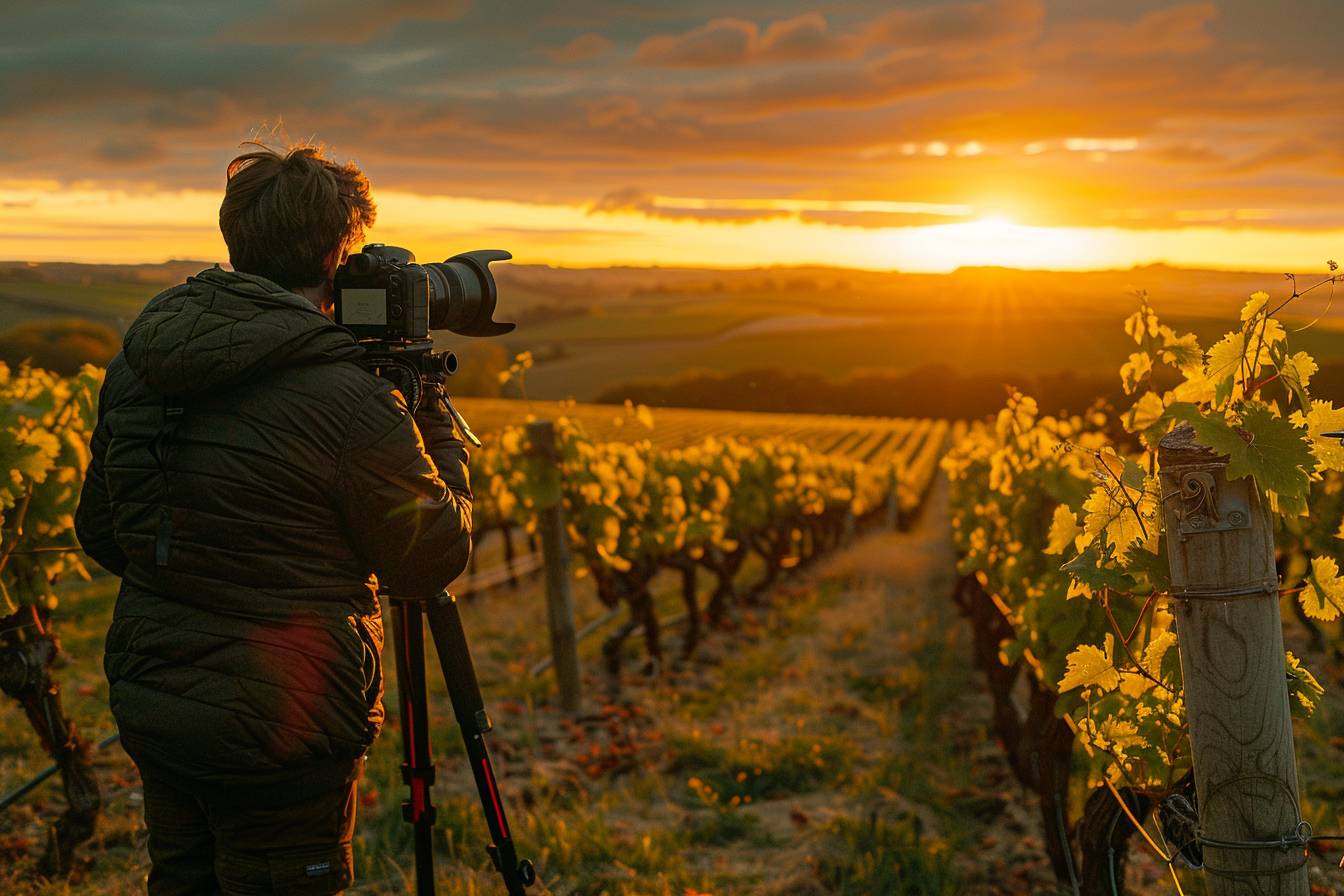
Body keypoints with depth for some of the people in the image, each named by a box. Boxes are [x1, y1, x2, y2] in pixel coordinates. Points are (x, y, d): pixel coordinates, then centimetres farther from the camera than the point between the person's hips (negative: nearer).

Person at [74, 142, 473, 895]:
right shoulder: (345, 397, -21)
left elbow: (101, 536, 11)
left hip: (151, 712, 7)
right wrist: (443, 438, 5)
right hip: (283, 733, -6)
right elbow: (431, 562, -10)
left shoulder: (135, 367, 0)